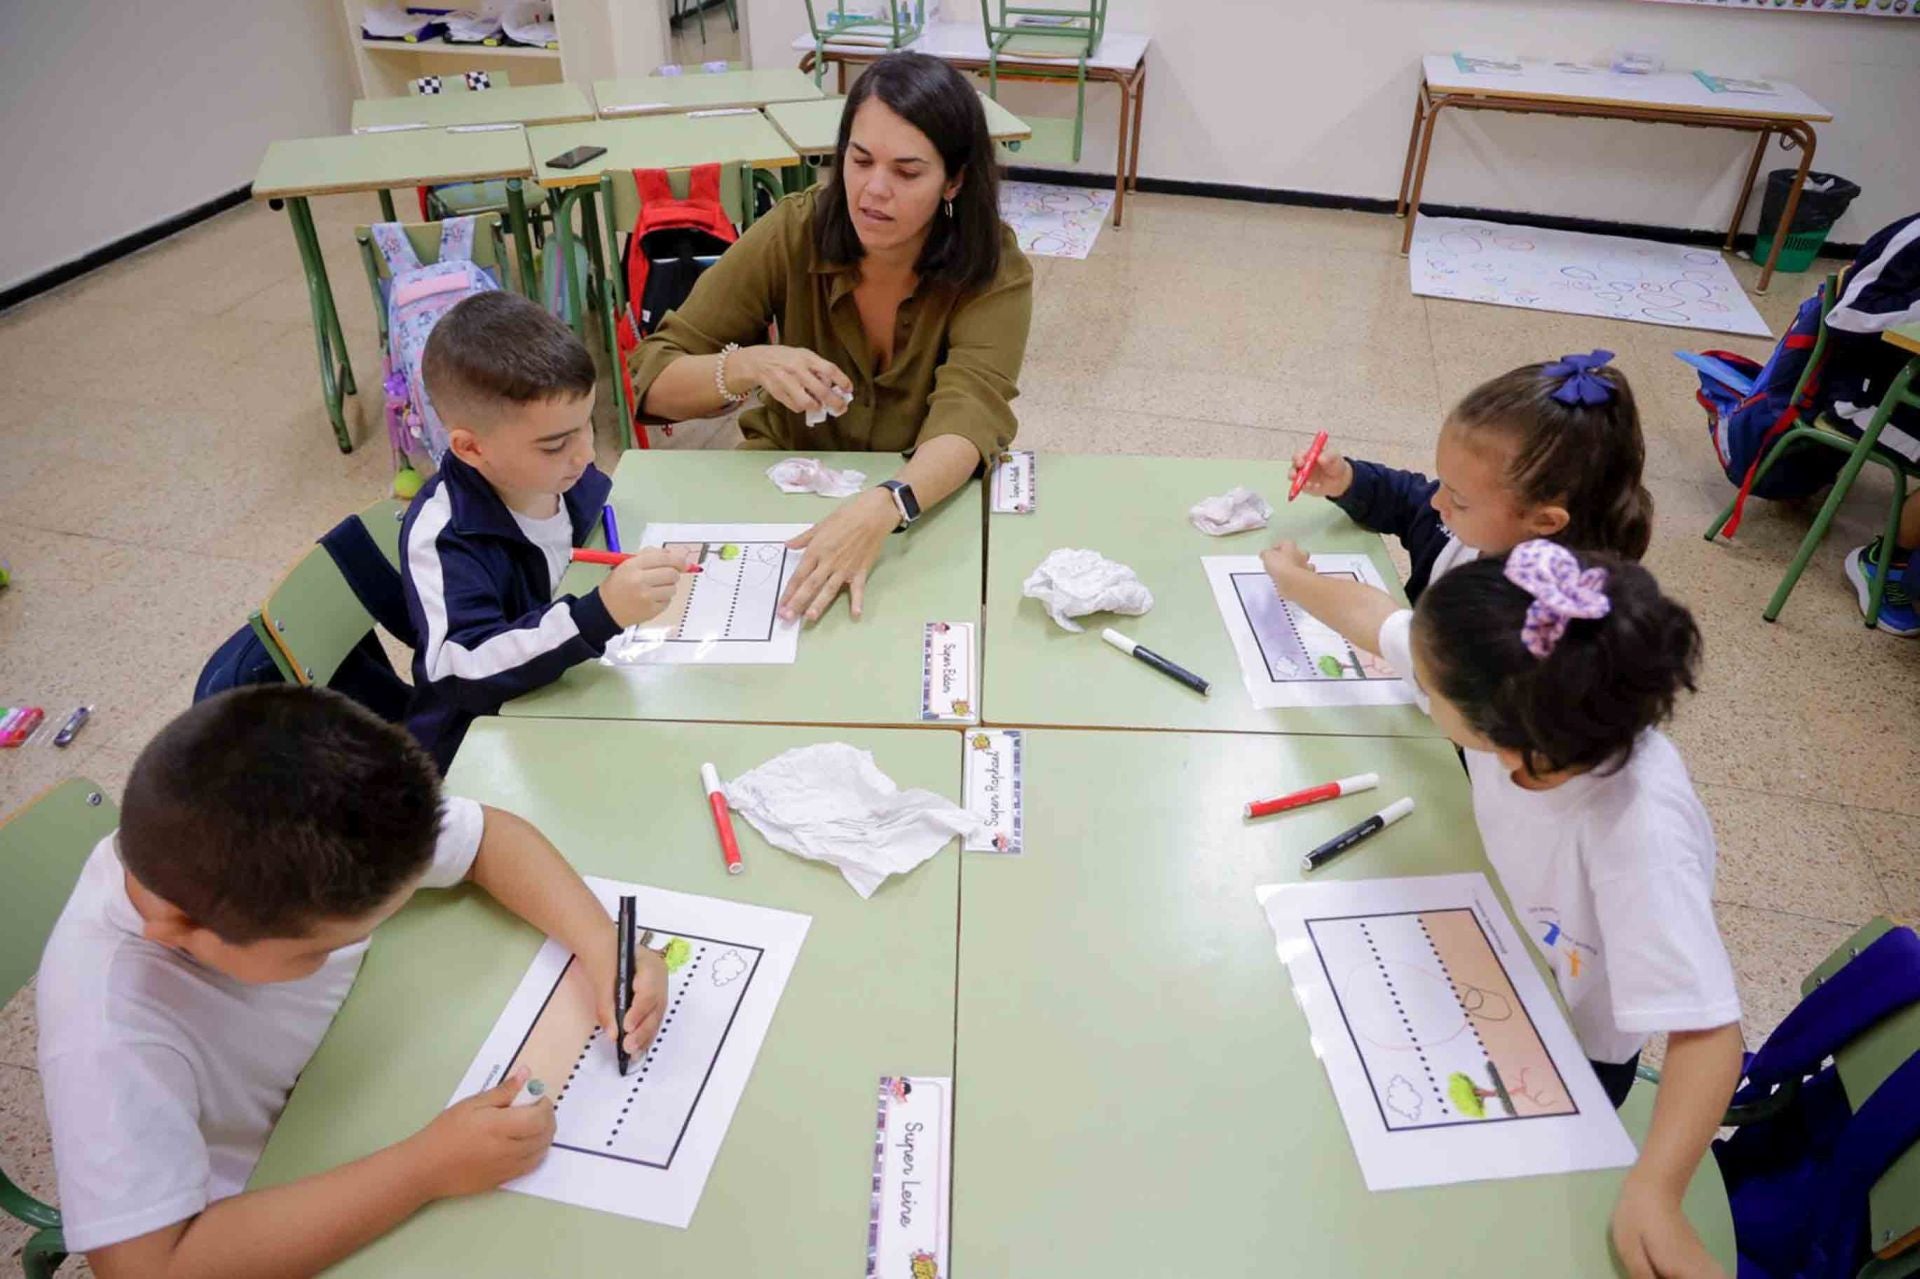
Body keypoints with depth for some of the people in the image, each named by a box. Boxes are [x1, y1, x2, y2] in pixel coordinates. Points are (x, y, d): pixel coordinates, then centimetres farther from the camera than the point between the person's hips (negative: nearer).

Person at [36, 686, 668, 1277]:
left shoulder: (301, 839, -25)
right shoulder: (109, 1031, -35)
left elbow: (491, 837, -13)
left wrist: (605, 949, -26)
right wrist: (426, 1170, -36)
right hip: (293, 1227, -7)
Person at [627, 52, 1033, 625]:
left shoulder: (994, 270, -17)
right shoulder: (791, 233, -14)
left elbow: (969, 414, -33)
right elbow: (653, 381, -11)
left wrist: (880, 509, -53)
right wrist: (747, 366, -33)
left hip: (928, 498, -1)